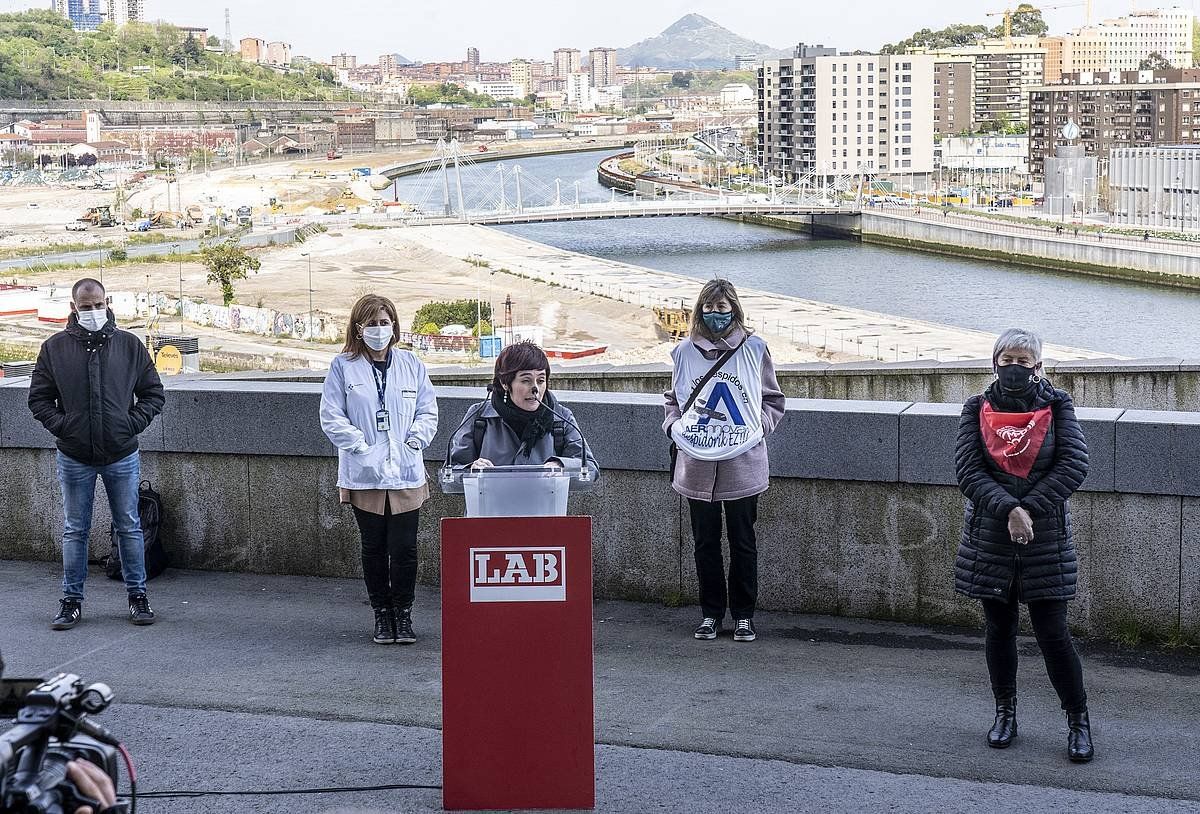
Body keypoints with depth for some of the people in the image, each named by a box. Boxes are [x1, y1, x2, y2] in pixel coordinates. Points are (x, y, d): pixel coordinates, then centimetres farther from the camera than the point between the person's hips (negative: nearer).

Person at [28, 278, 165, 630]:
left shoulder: (129, 345, 1)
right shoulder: (55, 347, -1)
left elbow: (153, 394, 6)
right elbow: (39, 398, 5)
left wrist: (132, 423, -7)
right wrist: (61, 426, -9)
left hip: (122, 457, 0)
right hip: (74, 459, 0)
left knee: (129, 528, 8)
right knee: (75, 531, 7)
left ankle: (137, 595, 19)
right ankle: (71, 600, 15)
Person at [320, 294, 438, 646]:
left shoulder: (411, 365, 7)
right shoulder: (343, 367, 0)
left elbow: (428, 412, 10)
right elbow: (332, 417, -3)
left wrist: (415, 441, -5)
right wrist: (361, 446, -11)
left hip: (406, 474, 1)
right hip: (364, 476, -1)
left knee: (404, 549, 0)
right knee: (374, 548, 8)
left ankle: (403, 614, 14)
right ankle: (382, 615, 19)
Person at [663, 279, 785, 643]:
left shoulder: (754, 349, 0)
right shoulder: (685, 352, 4)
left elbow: (773, 399, 9)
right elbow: (673, 399, 18)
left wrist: (760, 426, -6)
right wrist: (674, 424, 0)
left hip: (743, 463, -2)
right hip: (697, 463, 2)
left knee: (743, 542, 6)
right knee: (705, 542, 9)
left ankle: (743, 614, 16)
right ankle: (711, 612, 20)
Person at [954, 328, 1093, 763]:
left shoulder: (1056, 406, -1)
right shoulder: (977, 409, 2)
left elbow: (1074, 464, -10)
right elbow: (968, 469, -8)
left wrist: (1029, 509, -17)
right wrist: (1008, 510, -20)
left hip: (1045, 536, -2)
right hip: (989, 538, 2)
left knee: (1053, 633, -3)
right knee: (999, 630, 11)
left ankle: (1078, 721, 9)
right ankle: (1005, 714, 26)